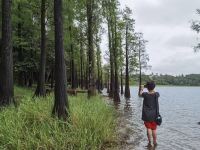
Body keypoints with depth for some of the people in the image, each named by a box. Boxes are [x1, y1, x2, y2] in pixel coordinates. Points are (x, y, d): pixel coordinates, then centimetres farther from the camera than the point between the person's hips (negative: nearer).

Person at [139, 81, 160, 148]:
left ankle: (150, 143, 4)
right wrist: (152, 90, 30)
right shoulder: (156, 94, -9)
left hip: (147, 115, -2)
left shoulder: (145, 94, -13)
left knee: (148, 128, 4)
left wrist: (142, 88, 26)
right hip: (154, 115, 2)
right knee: (154, 129, 11)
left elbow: (140, 94, 9)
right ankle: (155, 142, 24)